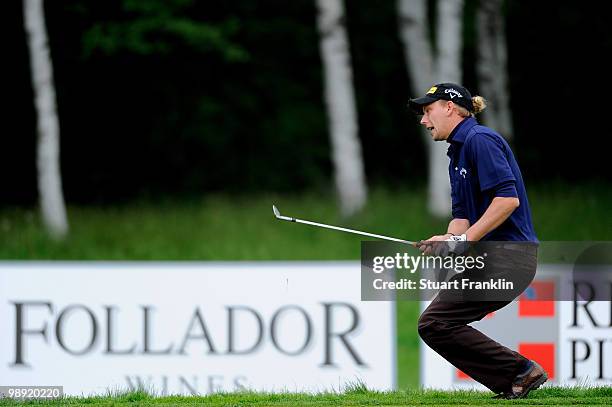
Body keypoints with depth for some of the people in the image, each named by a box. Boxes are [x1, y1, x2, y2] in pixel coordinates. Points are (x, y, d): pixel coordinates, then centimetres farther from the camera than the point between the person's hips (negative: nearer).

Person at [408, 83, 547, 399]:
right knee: (439, 323, 9)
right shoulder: (457, 154, 20)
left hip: (508, 254, -10)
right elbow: (462, 216, 18)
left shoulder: (479, 140, -11)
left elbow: (508, 198, -21)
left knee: (434, 323, -12)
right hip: (495, 257, 10)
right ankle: (514, 383, 6)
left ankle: (518, 371, -8)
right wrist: (445, 240, -4)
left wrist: (464, 240, -20)